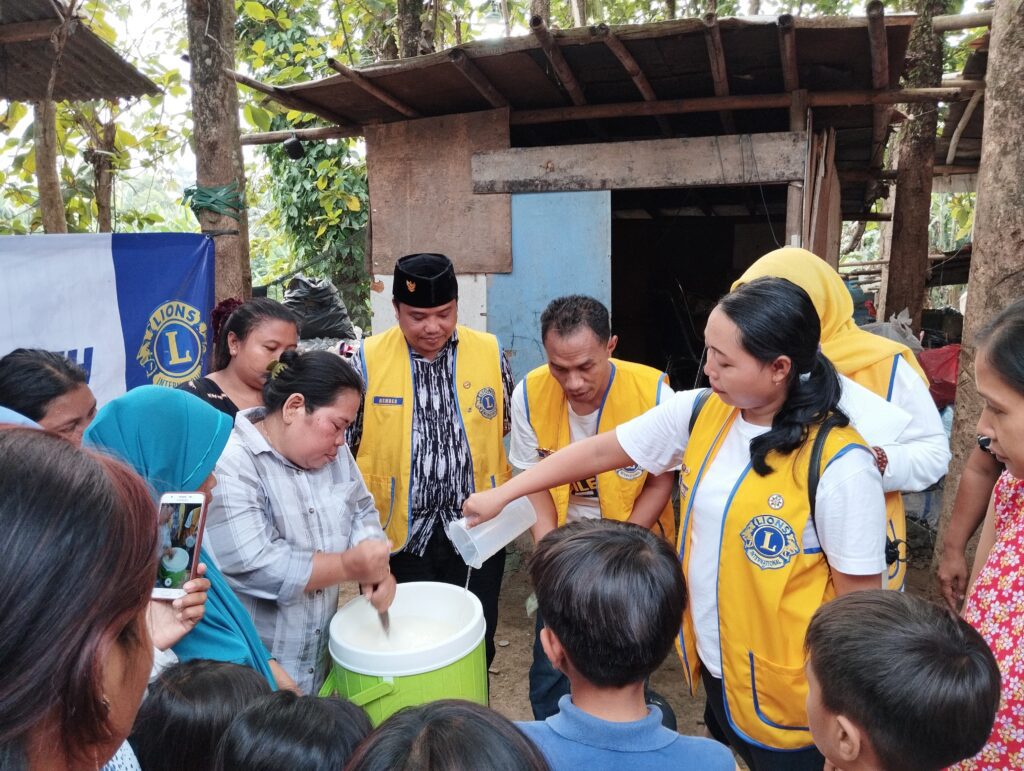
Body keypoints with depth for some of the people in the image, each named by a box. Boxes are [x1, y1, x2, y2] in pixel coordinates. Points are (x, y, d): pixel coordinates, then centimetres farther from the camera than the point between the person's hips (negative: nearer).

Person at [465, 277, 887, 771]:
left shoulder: (840, 467, -23)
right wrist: (501, 494, 2)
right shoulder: (699, 414, -7)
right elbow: (599, 452, 0)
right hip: (714, 664, 6)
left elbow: (859, 596, -15)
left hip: (787, 693, -5)